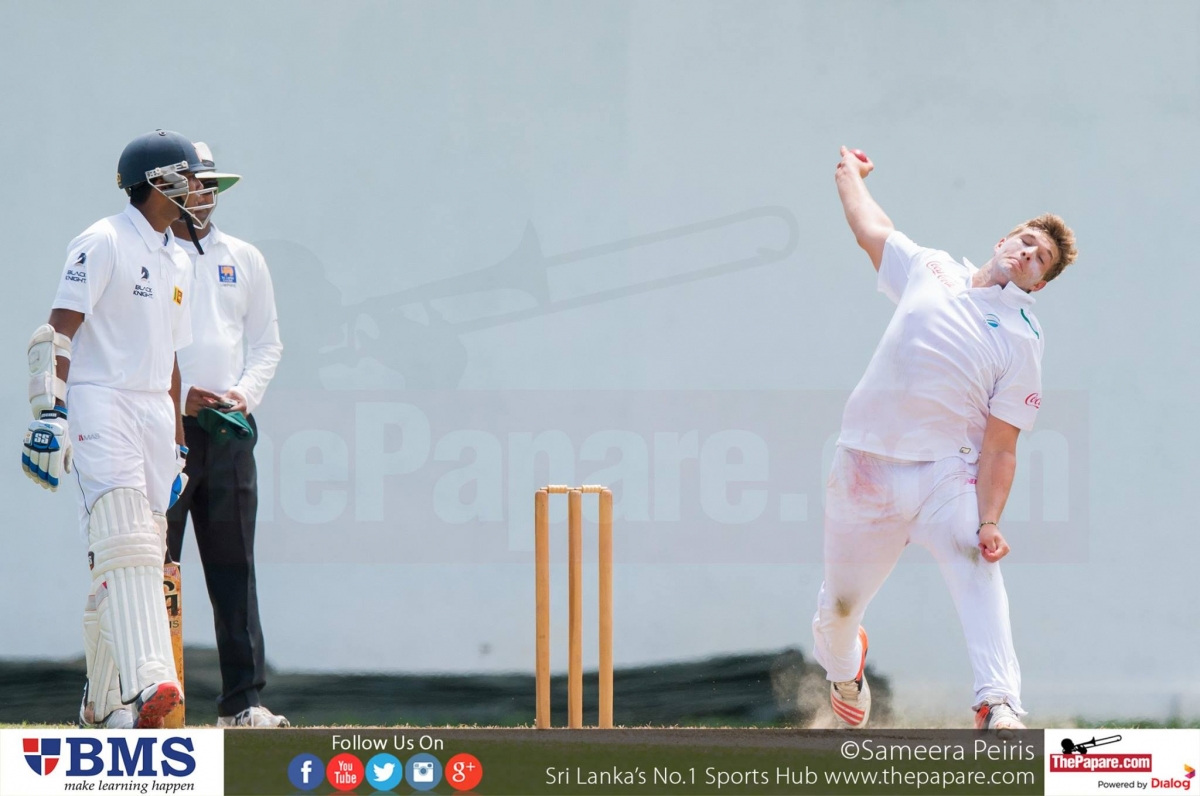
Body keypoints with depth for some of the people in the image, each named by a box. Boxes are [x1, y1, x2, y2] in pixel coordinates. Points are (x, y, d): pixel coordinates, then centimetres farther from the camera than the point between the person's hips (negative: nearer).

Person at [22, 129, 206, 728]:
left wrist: (177, 447, 24)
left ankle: (102, 702, 14)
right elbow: (58, 330, -12)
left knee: (139, 555, 6)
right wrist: (48, 412, -22)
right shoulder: (104, 243, -6)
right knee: (126, 543, -22)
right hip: (99, 404, -8)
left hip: (155, 411, 8)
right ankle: (147, 681, -37)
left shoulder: (175, 261, 20)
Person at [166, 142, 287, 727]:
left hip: (229, 427, 4)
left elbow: (266, 342, 19)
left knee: (234, 567, 2)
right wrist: (175, 395, -12)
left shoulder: (244, 260, 15)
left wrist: (245, 395, 0)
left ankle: (243, 700, 1)